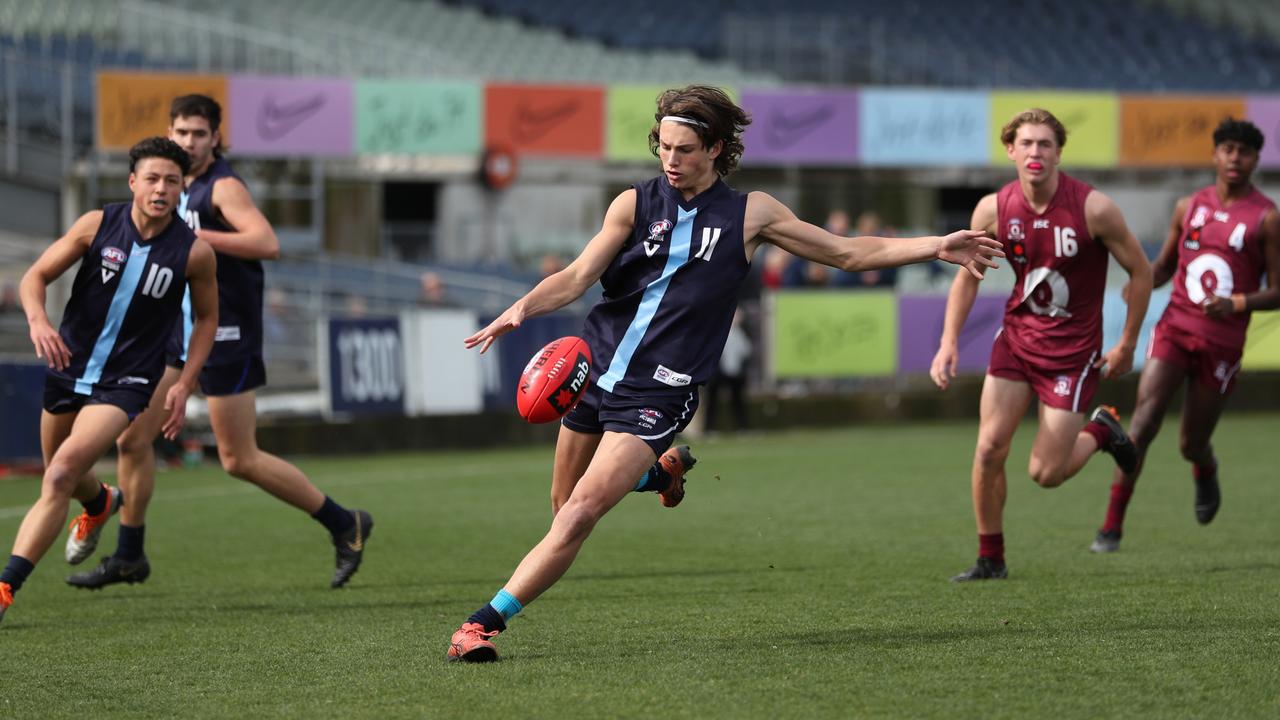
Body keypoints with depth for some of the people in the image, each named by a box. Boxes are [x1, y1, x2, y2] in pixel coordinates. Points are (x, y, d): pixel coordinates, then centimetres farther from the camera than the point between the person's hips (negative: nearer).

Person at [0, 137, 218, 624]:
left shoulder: (194, 252, -10)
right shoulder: (97, 224, -8)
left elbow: (207, 317, 6)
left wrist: (184, 386, -3)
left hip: (126, 383, -3)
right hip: (69, 368, 3)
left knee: (61, 474, -22)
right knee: (63, 478, 21)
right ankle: (101, 503, 60)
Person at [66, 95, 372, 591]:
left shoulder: (223, 187, -14)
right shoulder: (180, 186, 12)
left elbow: (267, 243, -29)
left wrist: (195, 236, -28)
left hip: (224, 336, -8)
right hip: (180, 331, 8)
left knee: (240, 461, -4)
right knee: (132, 437, 4)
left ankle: (344, 525, 9)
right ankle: (128, 557, 14)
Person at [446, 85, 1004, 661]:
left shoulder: (750, 214, 1)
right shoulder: (635, 204, 1)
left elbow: (848, 252, 9)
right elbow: (578, 277, -8)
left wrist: (936, 247, 2)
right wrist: (522, 308, -28)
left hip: (657, 394, -3)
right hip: (593, 370, 3)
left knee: (579, 517, -16)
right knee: (563, 510, 16)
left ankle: (486, 621, -11)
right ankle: (659, 470, 41)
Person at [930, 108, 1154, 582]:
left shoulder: (1093, 209, -18)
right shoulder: (993, 210, -9)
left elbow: (1140, 271, -6)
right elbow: (967, 275, 5)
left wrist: (1127, 345, -3)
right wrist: (949, 342, -5)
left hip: (1072, 348, -3)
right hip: (1017, 336, 3)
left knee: (1045, 473, -4)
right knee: (989, 449, -7)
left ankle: (1101, 431, 27)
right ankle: (990, 560, 9)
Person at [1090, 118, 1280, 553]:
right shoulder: (1189, 207, 8)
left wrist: (1237, 303, -23)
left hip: (1222, 344, -2)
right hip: (1174, 329, 2)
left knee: (1192, 446, 7)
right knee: (1143, 422, -15)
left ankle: (1206, 474, 46)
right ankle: (1113, 525, -12)